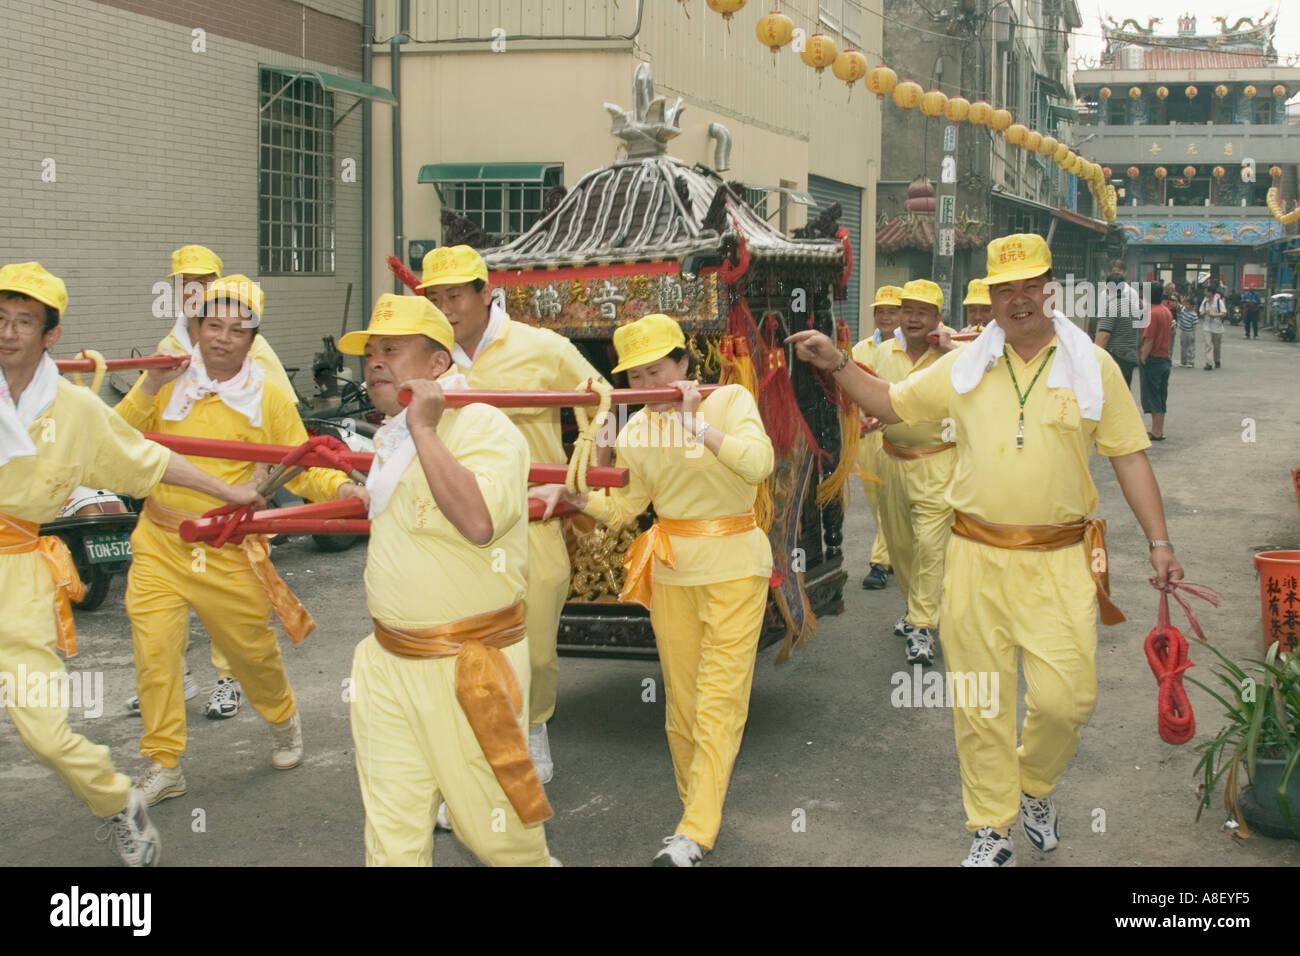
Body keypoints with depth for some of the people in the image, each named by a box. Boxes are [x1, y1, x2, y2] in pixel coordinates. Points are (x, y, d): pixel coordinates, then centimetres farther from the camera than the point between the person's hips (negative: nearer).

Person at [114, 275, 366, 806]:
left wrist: (342, 487, -21)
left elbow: (300, 467, -3)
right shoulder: (169, 381, 1)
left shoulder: (268, 398, -2)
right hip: (161, 543, 1)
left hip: (230, 552, -1)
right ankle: (163, 764, 12)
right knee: (155, 652, -2)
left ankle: (283, 720, 42)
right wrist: (148, 390, -17)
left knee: (252, 649, 11)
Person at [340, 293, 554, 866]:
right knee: (392, 841, 8)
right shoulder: (387, 440, 13)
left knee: (496, 831, 6)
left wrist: (423, 429, -26)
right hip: (388, 666, 7)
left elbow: (480, 522, -31)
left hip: (467, 668, -7)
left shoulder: (482, 426, -14)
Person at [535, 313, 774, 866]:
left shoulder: (730, 400, -7)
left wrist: (696, 424, -29)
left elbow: (758, 463, -24)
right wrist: (567, 494, -8)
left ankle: (695, 834, -11)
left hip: (733, 568, -5)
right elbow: (622, 508, 8)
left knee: (719, 700, -8)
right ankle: (699, 806, 23)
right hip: (670, 570, 5)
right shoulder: (636, 431, 5)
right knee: (681, 699, 7)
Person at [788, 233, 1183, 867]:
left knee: (1065, 698, -6)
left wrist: (1159, 542, 2)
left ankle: (1035, 786, 26)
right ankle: (991, 828, 20)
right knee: (980, 701, 6)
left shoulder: (1093, 366, 2)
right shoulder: (964, 367, 6)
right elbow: (889, 403, 15)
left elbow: (1129, 457, 5)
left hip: (1060, 563, -1)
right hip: (977, 558, 1)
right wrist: (836, 364, 0)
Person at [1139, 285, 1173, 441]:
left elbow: (1149, 340, -20)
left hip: (1152, 359, -9)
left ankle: (1156, 432, -2)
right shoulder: (1167, 311, 10)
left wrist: (1142, 360, -15)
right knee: (1161, 396, 13)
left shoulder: (1152, 313, -17)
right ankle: (1159, 430, 17)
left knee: (1151, 397, -2)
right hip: (1165, 358, 9)